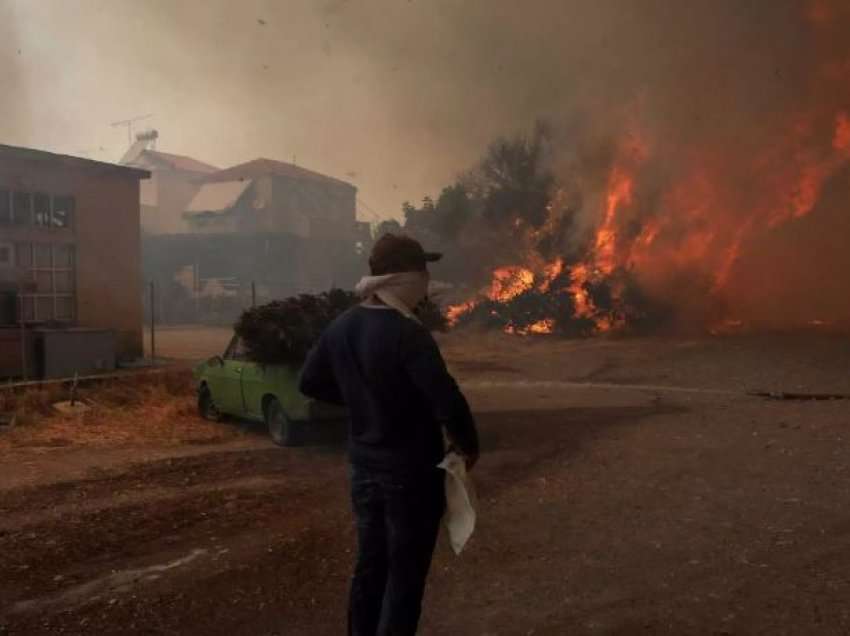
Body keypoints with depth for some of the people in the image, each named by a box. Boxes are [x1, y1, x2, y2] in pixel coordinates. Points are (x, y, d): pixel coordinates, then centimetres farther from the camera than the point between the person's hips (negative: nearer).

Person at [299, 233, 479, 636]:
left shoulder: (342, 327, 0)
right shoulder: (408, 334, -24)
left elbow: (310, 382, 12)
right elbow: (448, 401, -29)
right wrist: (468, 445, -11)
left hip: (364, 466, 7)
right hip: (412, 472, -7)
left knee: (370, 565, 20)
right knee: (405, 576, 6)